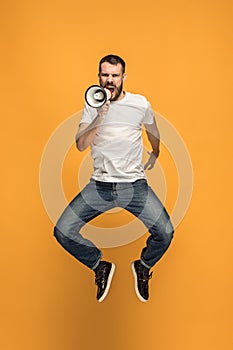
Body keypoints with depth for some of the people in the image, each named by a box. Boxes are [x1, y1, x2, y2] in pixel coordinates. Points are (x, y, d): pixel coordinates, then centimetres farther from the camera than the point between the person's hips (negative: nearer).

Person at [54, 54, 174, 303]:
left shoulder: (140, 103, 2)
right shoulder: (92, 105, 4)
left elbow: (153, 131, 24)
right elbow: (80, 145, -7)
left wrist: (155, 155, 37)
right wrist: (99, 119, -20)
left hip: (134, 184, -1)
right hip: (100, 185, 1)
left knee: (165, 233, -19)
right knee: (63, 232, -13)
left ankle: (143, 267, 16)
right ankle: (101, 268, 15)